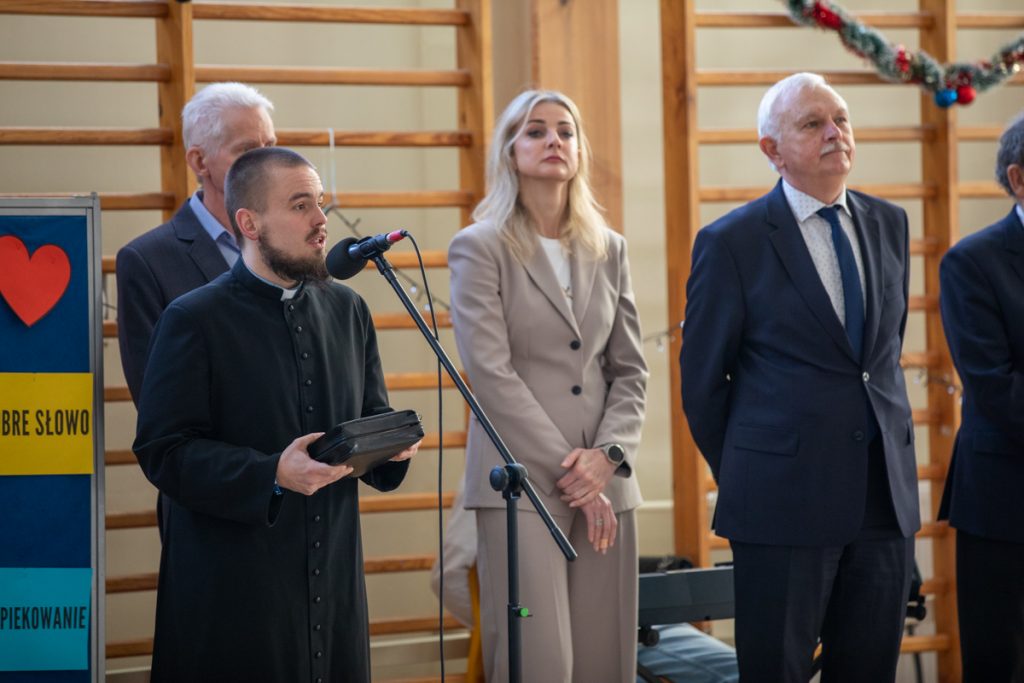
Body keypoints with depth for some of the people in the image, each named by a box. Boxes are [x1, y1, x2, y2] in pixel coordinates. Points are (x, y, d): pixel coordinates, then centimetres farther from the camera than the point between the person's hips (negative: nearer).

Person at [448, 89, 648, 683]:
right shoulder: (479, 247, -1)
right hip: (522, 480, -4)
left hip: (606, 481, 5)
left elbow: (630, 369, 11)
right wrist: (569, 472, -12)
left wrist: (607, 455, -6)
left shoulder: (609, 249, 14)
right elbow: (491, 373, -9)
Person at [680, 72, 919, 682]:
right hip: (784, 497, -5)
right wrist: (742, 480, 5)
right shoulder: (731, 242, -6)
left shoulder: (890, 224, 9)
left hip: (888, 495, 5)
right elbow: (702, 380, -1)